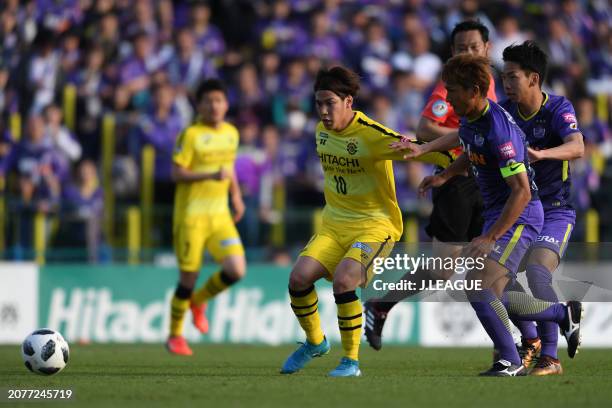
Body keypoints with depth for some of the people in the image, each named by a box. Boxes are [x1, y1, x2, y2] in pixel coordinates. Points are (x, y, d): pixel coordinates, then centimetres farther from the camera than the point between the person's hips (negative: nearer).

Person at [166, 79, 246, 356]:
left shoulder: (231, 133, 11)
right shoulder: (191, 135, -9)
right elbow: (177, 173, -13)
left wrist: (236, 196, 20)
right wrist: (210, 176, -24)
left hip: (220, 215, 5)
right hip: (191, 215, -5)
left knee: (236, 270, -12)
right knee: (189, 277, -2)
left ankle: (199, 301, 18)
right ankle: (175, 336, 17)